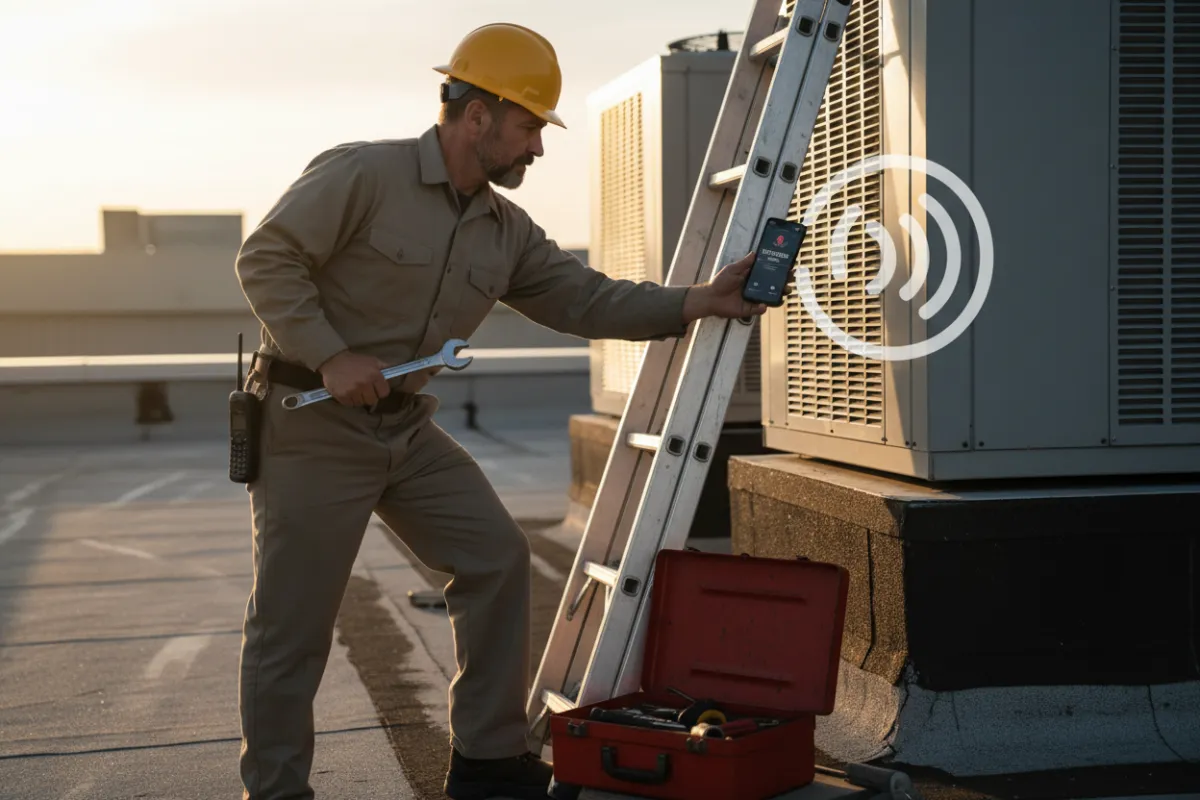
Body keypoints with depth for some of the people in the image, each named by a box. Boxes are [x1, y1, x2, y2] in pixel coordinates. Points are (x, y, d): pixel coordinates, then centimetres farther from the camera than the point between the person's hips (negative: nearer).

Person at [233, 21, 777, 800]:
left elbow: (587, 298, 5)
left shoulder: (508, 232, 8)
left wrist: (697, 301, -6)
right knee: (292, 621, -2)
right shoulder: (362, 174, -14)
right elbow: (266, 259, -16)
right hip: (313, 422, -7)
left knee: (498, 558, 1)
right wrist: (331, 356, -23)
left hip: (408, 427, 7)